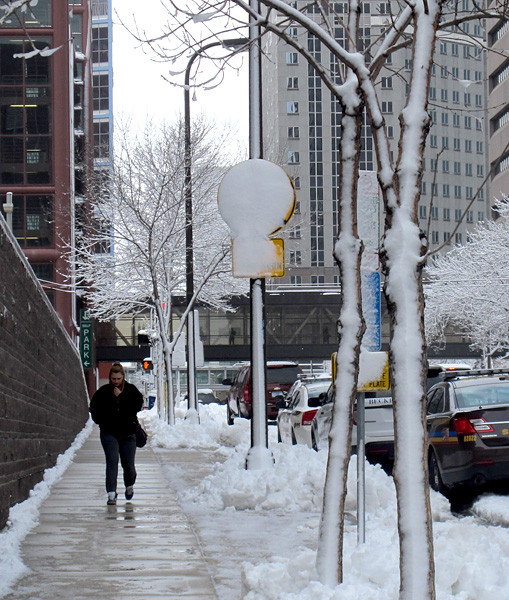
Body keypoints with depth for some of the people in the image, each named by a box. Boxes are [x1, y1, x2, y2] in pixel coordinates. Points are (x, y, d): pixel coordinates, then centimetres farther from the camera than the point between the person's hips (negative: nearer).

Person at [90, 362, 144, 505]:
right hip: (109, 433, 0)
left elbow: (137, 406, -13)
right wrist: (102, 421, -2)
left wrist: (120, 397, -17)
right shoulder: (103, 391, 1)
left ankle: (129, 486, 35)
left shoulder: (131, 390, 0)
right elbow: (94, 408, 10)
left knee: (128, 464, 4)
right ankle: (111, 494, -16)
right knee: (112, 462, -13)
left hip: (127, 433, 0)